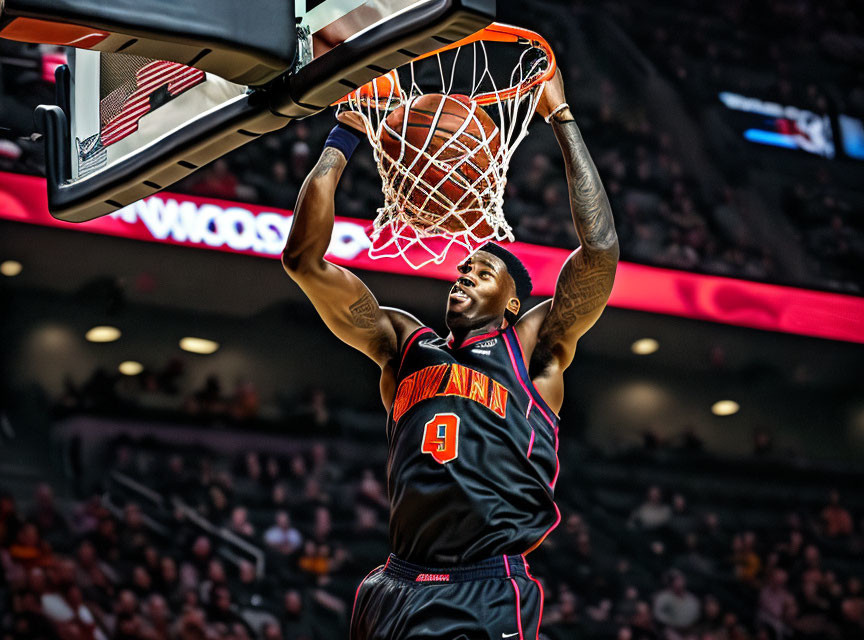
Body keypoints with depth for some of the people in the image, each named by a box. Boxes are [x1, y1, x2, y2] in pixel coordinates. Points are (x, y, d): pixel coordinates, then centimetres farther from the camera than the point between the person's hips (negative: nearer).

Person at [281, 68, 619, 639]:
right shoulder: (404, 343, 19)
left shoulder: (532, 348, 10)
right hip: (394, 590, 4)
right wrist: (345, 133, 11)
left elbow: (600, 249, -3)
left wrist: (562, 120, 3)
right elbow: (304, 258, 13)